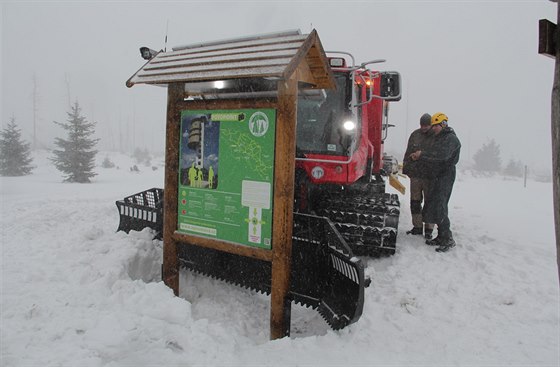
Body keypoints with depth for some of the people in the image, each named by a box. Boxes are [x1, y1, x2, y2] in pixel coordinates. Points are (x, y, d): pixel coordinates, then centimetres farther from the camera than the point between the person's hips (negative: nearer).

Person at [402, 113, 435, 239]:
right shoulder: (415, 135, 8)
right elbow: (408, 154, 13)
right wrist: (406, 169, 8)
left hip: (430, 177, -4)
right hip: (415, 175, 4)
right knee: (415, 202, 9)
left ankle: (429, 229, 14)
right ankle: (417, 227, 21)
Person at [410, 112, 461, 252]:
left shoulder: (451, 138, -9)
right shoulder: (438, 138, 20)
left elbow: (442, 155, -24)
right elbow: (431, 155, 17)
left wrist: (422, 154, -18)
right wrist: (418, 156, -1)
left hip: (446, 176, -9)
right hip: (437, 176, 9)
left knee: (439, 208, -13)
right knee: (431, 206, 8)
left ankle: (448, 240, -5)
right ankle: (441, 237, 17)